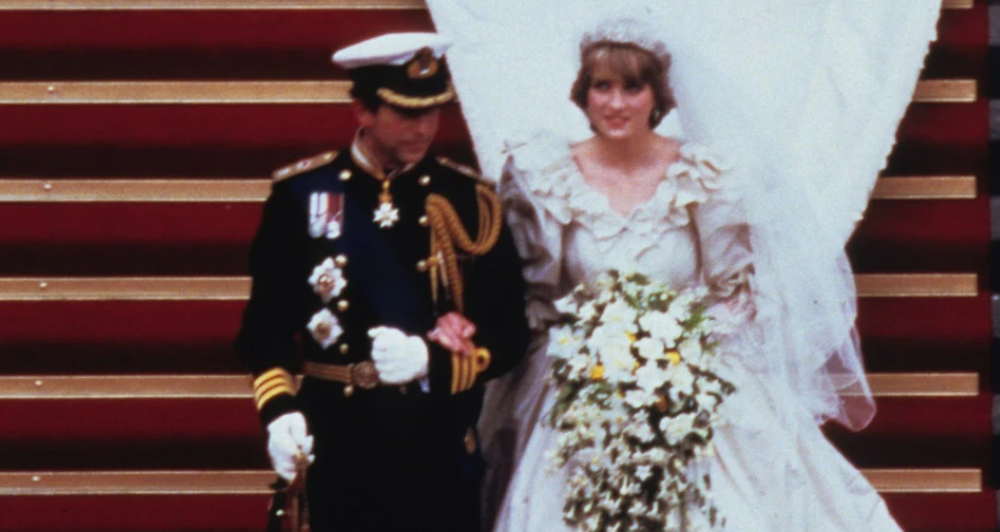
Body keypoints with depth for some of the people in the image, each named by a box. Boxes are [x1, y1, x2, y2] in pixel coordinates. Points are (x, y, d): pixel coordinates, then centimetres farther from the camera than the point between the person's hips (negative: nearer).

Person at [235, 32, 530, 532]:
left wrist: (429, 360, -16)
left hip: (439, 449, 0)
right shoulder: (302, 194, 0)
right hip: (341, 447, 0)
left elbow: (508, 335, 1)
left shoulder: (467, 200, 2)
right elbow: (267, 321, 3)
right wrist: (280, 410, -13)